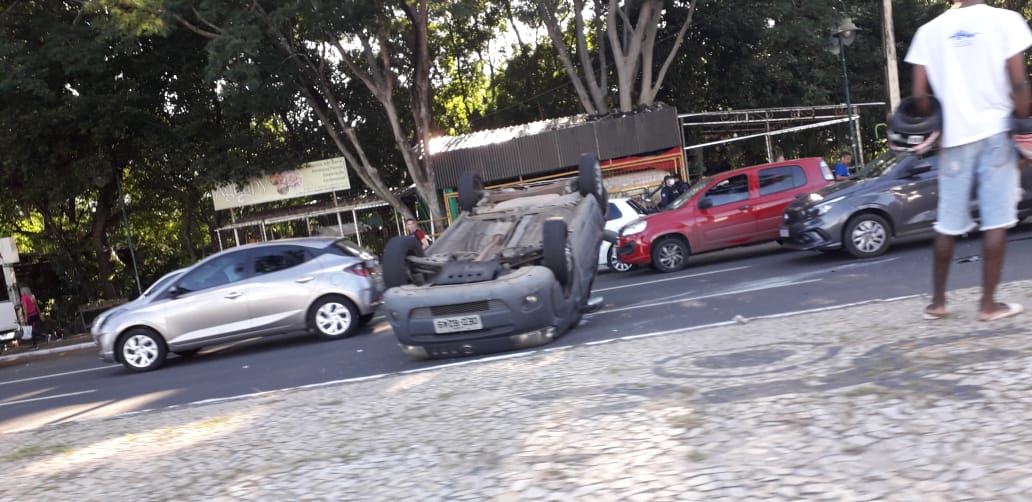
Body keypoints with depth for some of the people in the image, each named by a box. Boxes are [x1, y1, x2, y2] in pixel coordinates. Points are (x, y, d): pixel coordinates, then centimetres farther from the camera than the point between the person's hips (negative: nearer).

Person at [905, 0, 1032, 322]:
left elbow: (920, 94, 2)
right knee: (996, 221, 1)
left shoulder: (929, 30, 6)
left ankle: (937, 302, 16)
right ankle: (988, 303, 2)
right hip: (996, 129, -3)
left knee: (948, 225, 10)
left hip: (954, 136, 3)